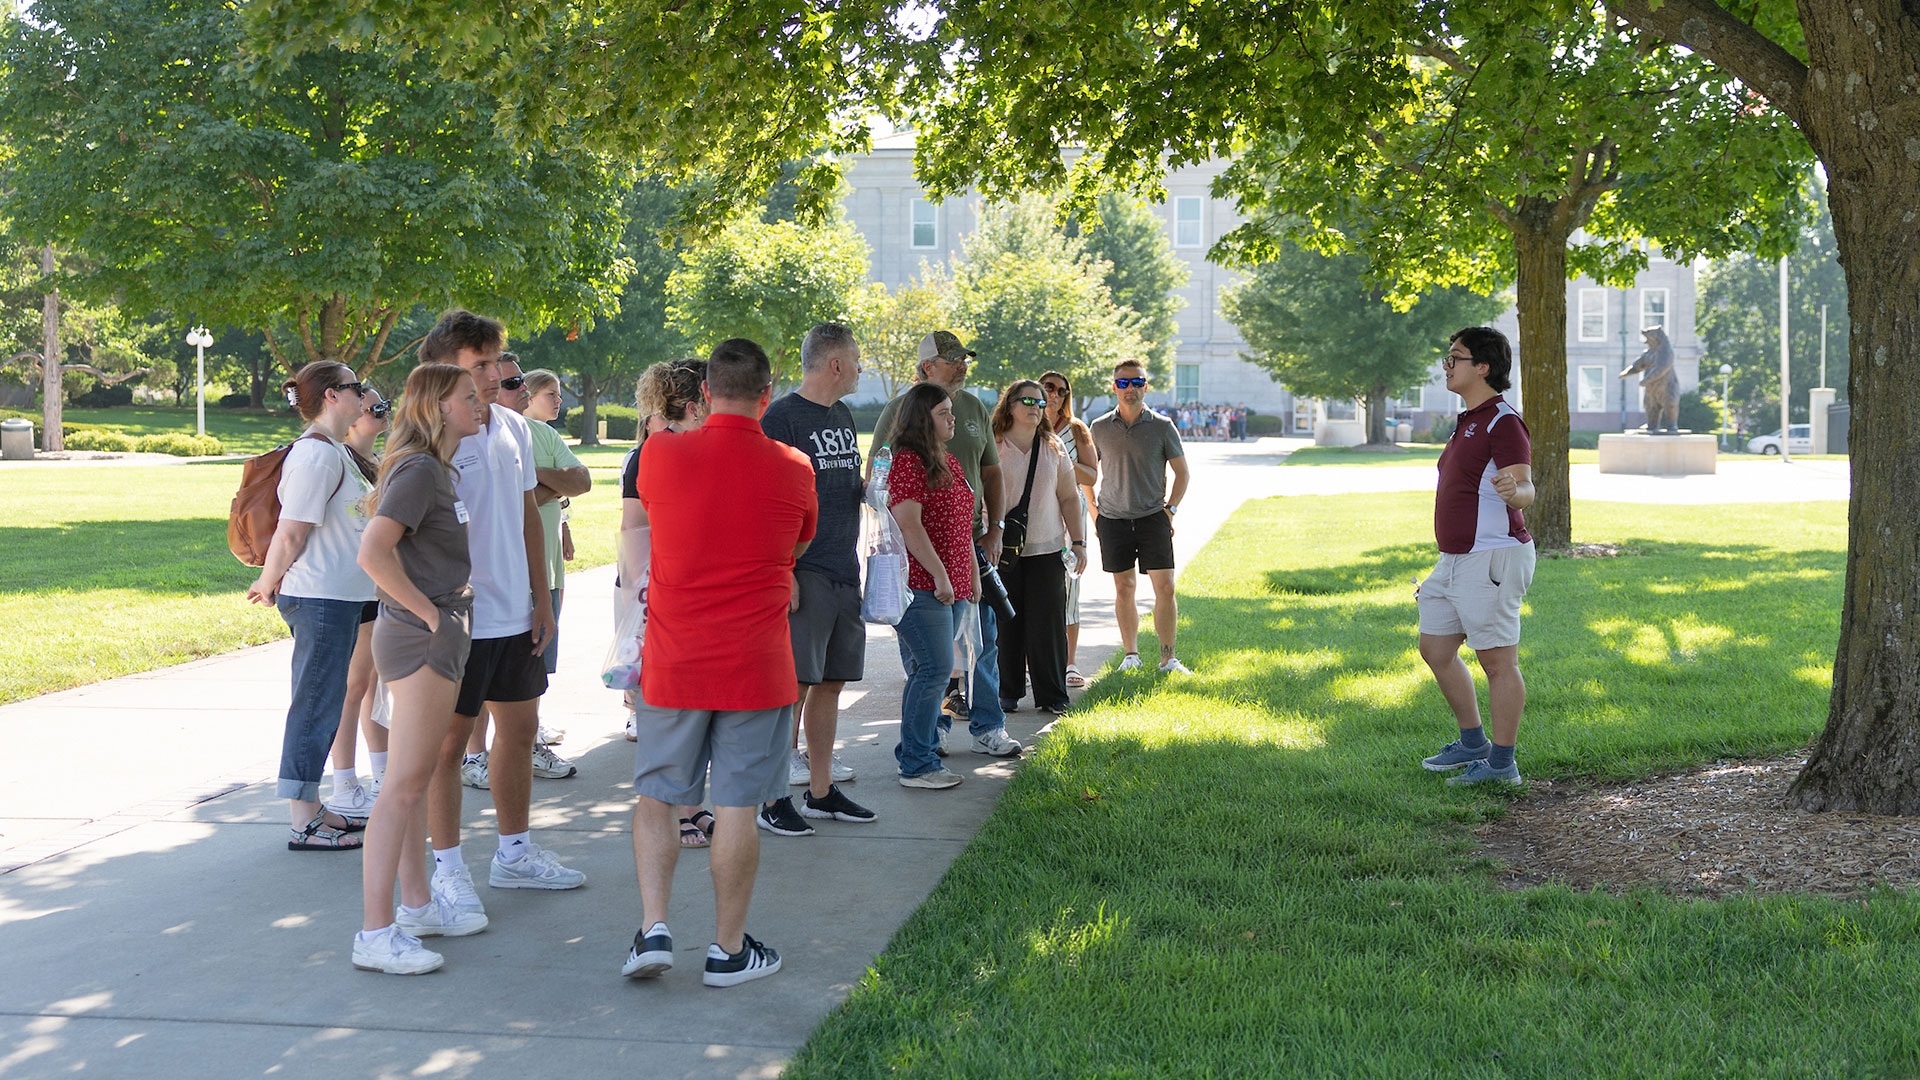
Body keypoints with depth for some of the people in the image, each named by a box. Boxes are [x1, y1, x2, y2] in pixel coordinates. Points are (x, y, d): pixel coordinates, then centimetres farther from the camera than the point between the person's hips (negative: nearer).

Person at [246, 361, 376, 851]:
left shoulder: (334, 451, 16)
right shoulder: (315, 453, -16)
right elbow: (290, 534, -18)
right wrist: (268, 584, -6)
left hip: (339, 597, 10)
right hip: (320, 598, -10)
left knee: (323, 706, 15)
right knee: (315, 707, -4)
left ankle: (311, 808, 24)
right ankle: (302, 824, 1)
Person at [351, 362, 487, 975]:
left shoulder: (438, 470, 15)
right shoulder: (418, 470, -16)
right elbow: (372, 554, -27)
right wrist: (426, 610, -18)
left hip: (439, 638, 10)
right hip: (420, 640, -10)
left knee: (419, 779, 16)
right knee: (403, 784, -9)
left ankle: (417, 904, 26)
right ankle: (376, 933, -6)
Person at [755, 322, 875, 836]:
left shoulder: (843, 417, 17)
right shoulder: (780, 417, -9)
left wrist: (872, 483, 8)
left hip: (843, 570, 8)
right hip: (803, 572, -8)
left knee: (831, 682, 11)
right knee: (794, 683, -8)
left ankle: (820, 790, 19)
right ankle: (774, 800, -2)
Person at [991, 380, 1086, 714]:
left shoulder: (1053, 448, 10)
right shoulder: (993, 448, 0)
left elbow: (1068, 498, 12)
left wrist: (1078, 542, 7)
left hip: (1046, 548, 2)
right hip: (1003, 550, -2)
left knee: (1048, 622, 0)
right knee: (1006, 623, 1)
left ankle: (1052, 695, 8)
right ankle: (1007, 692, 14)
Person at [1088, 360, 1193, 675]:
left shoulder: (1162, 427, 1)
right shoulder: (1099, 428, 4)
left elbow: (1181, 472, 8)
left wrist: (1170, 509, -2)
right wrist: (1093, 511, 7)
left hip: (1153, 518, -1)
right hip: (1113, 519, 1)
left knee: (1165, 587, -6)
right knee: (1124, 589, 6)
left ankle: (1168, 658, 1)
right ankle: (1130, 655, 16)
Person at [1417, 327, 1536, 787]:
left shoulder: (1504, 423, -14)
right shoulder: (1468, 421, 17)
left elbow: (1525, 487, -24)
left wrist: (1514, 491, -49)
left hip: (1492, 559, -11)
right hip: (1455, 560, 11)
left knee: (1499, 662, -4)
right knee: (1434, 650, 14)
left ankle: (1501, 764, 3)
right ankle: (1473, 743, 26)